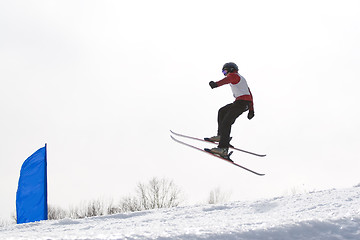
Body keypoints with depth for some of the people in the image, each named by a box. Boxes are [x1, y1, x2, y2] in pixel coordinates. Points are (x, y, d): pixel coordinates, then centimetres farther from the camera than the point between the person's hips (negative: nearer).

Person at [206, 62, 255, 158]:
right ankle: (221, 135, 20)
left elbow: (226, 80, -25)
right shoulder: (241, 79, 30)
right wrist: (251, 110, 33)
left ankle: (223, 148, -25)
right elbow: (250, 94, 31)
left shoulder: (233, 75, 1)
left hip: (241, 101, -10)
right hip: (247, 103, 10)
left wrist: (216, 84, -45)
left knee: (226, 123, -15)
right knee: (222, 111, 25)